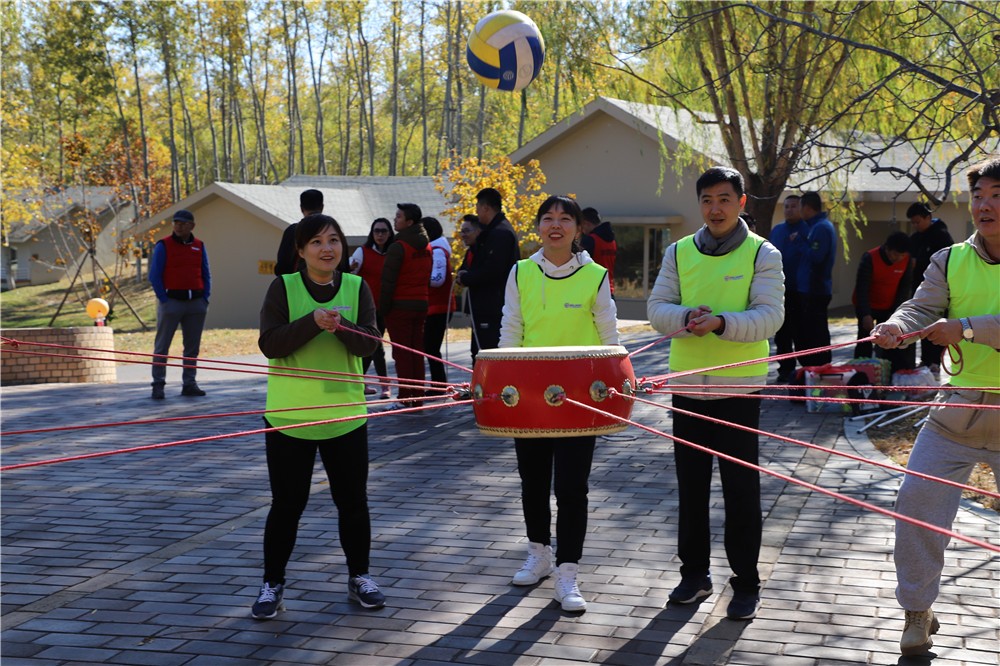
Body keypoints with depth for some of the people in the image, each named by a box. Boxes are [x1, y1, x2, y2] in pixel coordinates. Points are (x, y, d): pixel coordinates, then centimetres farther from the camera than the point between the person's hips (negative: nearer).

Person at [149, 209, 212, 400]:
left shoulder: (199, 246, 10)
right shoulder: (163, 246, -3)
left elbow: (206, 275, 15)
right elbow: (154, 276, -5)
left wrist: (205, 299, 4)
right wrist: (164, 300, -11)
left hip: (196, 303, 4)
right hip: (171, 300, -4)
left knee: (193, 346, 7)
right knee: (162, 345, -2)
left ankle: (189, 384, 14)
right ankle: (158, 384, 2)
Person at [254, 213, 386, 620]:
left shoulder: (356, 288, 1)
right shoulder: (283, 288, -4)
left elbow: (367, 344, -9)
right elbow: (270, 345, -14)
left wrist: (340, 325, -28)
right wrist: (313, 322, -26)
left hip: (345, 414, 2)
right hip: (289, 416, -2)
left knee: (353, 501, 12)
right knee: (286, 504, 6)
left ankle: (359, 577, 29)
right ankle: (272, 584, 20)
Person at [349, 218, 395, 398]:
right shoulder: (363, 252, -3)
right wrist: (350, 268, -31)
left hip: (381, 307, 5)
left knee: (370, 347, 9)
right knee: (375, 345, -10)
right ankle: (385, 385, -8)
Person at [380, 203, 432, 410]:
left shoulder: (398, 247, -13)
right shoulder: (427, 246, 12)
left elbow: (388, 280, -14)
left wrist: (384, 307, -8)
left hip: (400, 307, -7)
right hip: (421, 305, 7)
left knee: (401, 353, -3)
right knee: (417, 352, 11)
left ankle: (405, 398, -5)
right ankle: (418, 398, 13)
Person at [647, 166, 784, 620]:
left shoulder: (762, 254, -4)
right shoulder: (679, 252, 6)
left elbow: (769, 316, -15)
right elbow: (657, 308, 0)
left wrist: (722, 323, -31)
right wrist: (687, 318, -20)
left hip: (739, 387, -3)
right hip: (687, 386, 4)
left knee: (741, 488, 3)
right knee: (691, 485, 13)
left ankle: (746, 584, 14)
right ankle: (694, 574, 27)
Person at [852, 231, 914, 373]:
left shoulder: (906, 260, -13)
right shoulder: (870, 258, -25)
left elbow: (905, 288, -5)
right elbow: (861, 287, -25)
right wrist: (865, 314, -31)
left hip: (889, 308, 3)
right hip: (867, 307, -3)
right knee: (865, 341, -3)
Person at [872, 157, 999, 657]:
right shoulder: (950, 261, 4)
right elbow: (922, 307, -9)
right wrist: (896, 327, -31)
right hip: (957, 408, 3)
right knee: (917, 499, -2)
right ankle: (918, 611, 15)